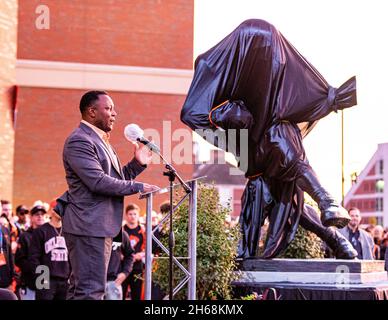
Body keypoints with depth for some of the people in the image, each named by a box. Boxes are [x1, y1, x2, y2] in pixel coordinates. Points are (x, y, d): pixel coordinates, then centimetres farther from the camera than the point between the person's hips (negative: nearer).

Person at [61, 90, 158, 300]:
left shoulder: (100, 140, 21)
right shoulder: (79, 141, -12)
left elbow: (114, 178, 22)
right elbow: (98, 181, -21)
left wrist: (138, 164, 9)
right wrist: (137, 187, -15)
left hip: (99, 226, 11)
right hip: (88, 226, -11)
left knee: (84, 288, 12)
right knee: (91, 290, -11)